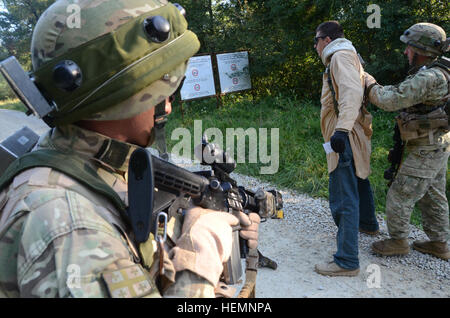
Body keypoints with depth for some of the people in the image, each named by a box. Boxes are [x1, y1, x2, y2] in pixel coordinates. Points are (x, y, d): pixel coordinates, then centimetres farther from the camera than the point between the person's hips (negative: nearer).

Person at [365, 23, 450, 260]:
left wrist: (369, 82, -11)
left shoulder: (428, 78, -25)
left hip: (426, 151, -10)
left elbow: (389, 101, -26)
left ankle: (398, 241, 15)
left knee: (399, 196, 0)